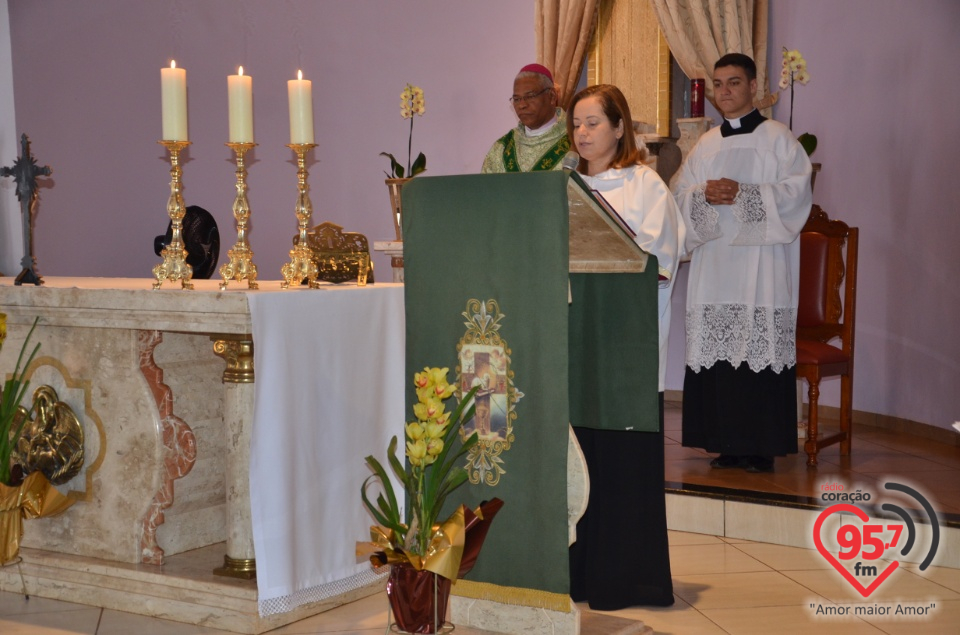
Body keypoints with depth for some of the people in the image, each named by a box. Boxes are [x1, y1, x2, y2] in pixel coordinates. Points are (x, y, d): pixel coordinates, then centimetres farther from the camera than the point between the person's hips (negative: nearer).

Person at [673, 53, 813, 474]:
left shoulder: (777, 139, 3)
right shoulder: (706, 145, 17)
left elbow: (796, 193, -6)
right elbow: (680, 194, 12)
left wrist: (743, 195, -16)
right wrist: (704, 195, -10)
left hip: (760, 262, -5)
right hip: (715, 261, 5)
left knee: (759, 349, -8)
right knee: (717, 351, 2)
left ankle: (762, 446, -1)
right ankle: (726, 443, 9)